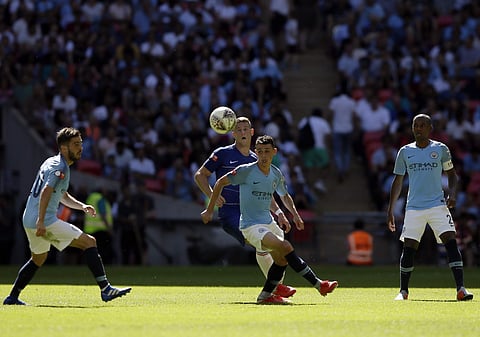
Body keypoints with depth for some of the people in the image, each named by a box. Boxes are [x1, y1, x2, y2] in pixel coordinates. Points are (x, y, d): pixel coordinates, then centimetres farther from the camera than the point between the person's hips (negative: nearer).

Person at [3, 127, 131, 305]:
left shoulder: (52, 163, 21)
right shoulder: (59, 167, -11)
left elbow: (63, 196, 31)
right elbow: (46, 192, -25)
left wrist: (82, 206, 16)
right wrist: (41, 221, -33)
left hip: (30, 221, 10)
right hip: (45, 222, -10)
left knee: (38, 259, 30)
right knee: (89, 242, -9)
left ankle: (12, 297, 33)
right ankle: (105, 289, -16)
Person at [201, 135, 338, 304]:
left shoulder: (277, 174, 5)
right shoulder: (246, 171, -13)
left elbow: (284, 196, 25)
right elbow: (220, 183, -4)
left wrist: (295, 214, 13)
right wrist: (210, 211, -2)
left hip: (269, 222, 8)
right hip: (251, 226, -8)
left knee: (282, 259, 2)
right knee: (286, 247, -21)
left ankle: (265, 296, 18)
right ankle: (319, 285, -19)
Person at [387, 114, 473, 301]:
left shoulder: (440, 149, 4)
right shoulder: (405, 152, 7)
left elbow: (451, 173, 14)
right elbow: (398, 182, 12)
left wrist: (452, 193, -6)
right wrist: (390, 210, 9)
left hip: (438, 205, -1)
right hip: (414, 207, 1)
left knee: (451, 242, -15)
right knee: (408, 249, -1)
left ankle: (461, 289, -18)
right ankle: (403, 291, 14)